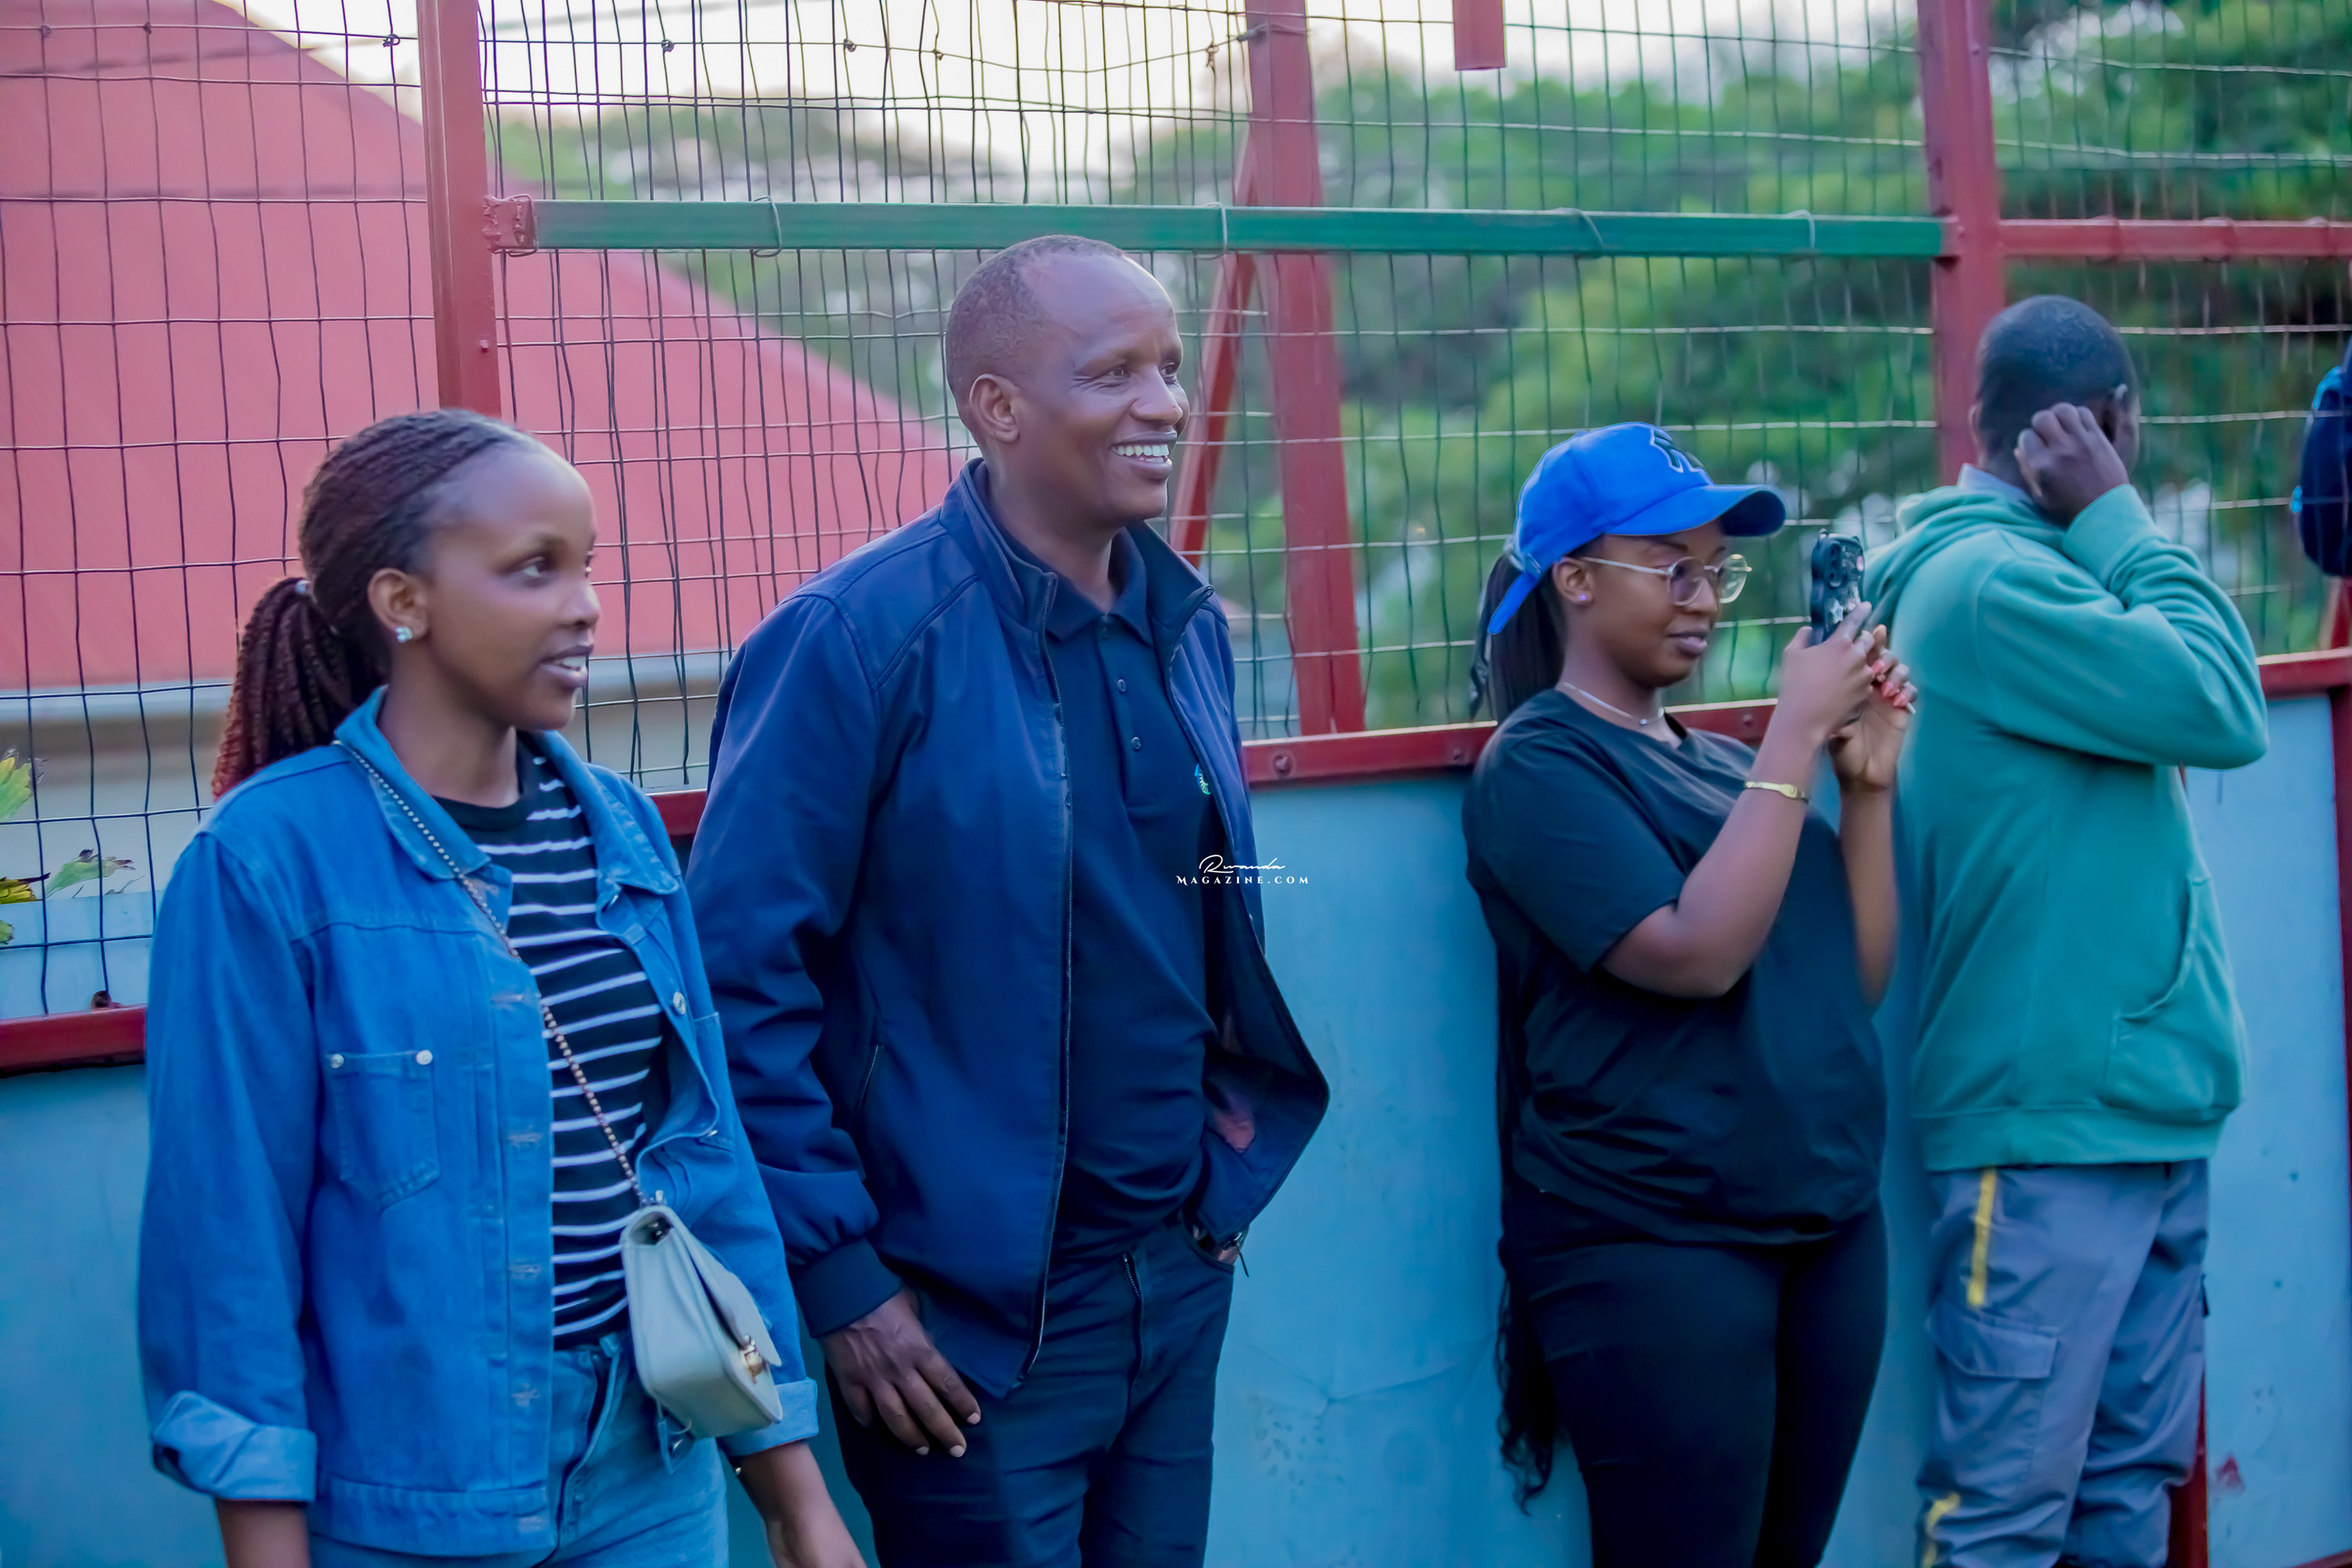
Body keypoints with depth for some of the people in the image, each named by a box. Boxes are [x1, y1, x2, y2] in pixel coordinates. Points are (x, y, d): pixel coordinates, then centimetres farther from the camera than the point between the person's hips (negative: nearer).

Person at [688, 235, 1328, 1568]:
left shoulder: (1189, 625, 6)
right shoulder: (857, 639, -14)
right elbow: (743, 977, -15)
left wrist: (1229, 1154, 13)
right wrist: (839, 1275, -15)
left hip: (1183, 1280, 6)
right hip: (974, 1312, -6)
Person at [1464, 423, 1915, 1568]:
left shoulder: (1723, 763, 12)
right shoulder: (1537, 765, -8)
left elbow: (1856, 977, 10)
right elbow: (1697, 954, -20)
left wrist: (1867, 781, 0)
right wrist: (1797, 734, -17)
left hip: (1831, 1226, 7)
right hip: (1653, 1251, -7)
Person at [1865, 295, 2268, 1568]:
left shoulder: (2024, 567, 15)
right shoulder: (1990, 580, -14)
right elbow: (2221, 703, -17)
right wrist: (2119, 518, -10)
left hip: (2145, 1107, 10)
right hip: (2048, 1125, -10)